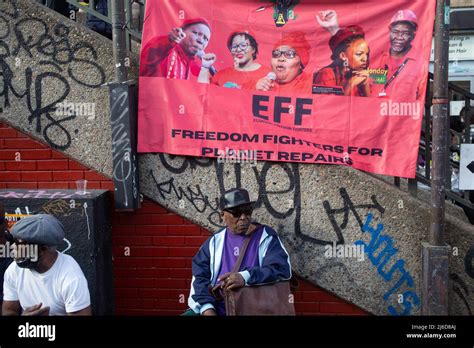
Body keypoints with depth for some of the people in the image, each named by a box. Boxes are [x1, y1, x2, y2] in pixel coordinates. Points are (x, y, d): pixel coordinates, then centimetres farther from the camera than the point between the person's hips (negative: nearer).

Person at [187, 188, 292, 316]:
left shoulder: (266, 237, 3)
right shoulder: (214, 241, 12)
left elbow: (282, 268, -12)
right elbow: (199, 277, 6)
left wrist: (245, 277, -26)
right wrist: (206, 308, -12)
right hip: (216, 309, 3)